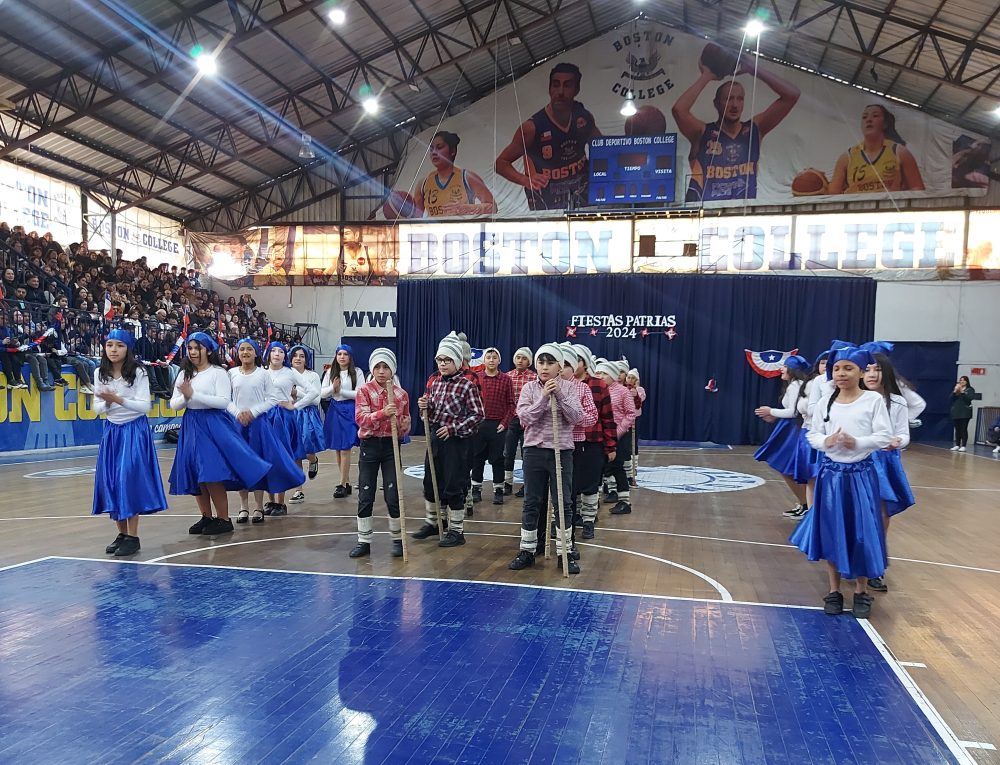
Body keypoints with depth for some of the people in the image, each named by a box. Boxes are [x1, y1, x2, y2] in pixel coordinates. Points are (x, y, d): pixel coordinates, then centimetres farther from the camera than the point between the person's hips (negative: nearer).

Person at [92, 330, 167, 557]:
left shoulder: (138, 373, -8)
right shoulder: (101, 374, 5)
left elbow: (145, 406, -12)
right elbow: (97, 408, 7)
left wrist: (119, 399, -24)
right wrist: (107, 404, -15)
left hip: (134, 430, -5)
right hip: (112, 431, 5)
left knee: (129, 480, -10)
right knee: (110, 481, 3)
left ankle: (133, 537, -3)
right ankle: (122, 534, 14)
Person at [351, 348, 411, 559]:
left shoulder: (401, 394, 3)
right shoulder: (364, 391, -3)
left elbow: (406, 424, 12)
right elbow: (361, 418, -18)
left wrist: (405, 427, -11)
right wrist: (382, 413, -32)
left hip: (391, 446, 1)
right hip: (369, 445, -1)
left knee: (393, 494, -1)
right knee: (365, 495, 4)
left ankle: (397, 539, 15)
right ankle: (364, 541, 15)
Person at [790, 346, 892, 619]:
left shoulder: (873, 400, -5)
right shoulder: (825, 401, 3)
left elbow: (884, 437, -9)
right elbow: (813, 435, 5)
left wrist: (857, 443, -23)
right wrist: (826, 441, -15)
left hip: (860, 474, -2)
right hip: (831, 473, 3)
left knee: (861, 533, 3)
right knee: (831, 532, 8)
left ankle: (861, 592, 21)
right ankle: (834, 591, 22)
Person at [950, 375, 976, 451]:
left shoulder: (970, 389, 3)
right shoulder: (955, 389, 15)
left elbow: (970, 398, -13)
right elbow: (950, 398, 6)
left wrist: (962, 392, -15)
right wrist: (955, 391, -8)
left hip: (965, 413, -4)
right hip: (956, 412, 4)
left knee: (964, 429, -6)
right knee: (957, 429, 5)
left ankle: (963, 446, -5)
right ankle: (957, 445, 9)